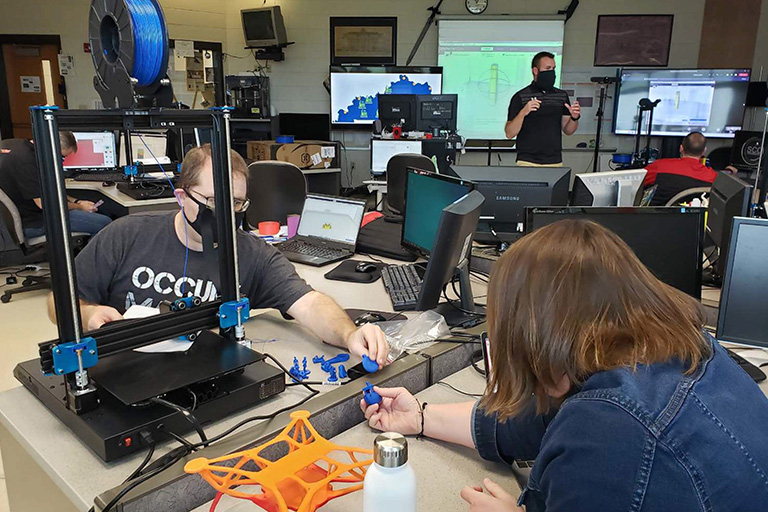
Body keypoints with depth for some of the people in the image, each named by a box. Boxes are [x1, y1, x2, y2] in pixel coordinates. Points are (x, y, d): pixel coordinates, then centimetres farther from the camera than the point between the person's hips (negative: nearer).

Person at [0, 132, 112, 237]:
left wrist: (76, 201, 11)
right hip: (32, 223, -11)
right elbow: (43, 203, -23)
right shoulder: (27, 160, -25)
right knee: (105, 223, -18)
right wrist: (79, 206, -8)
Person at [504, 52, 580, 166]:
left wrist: (574, 118, -6)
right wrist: (523, 113, -22)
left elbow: (567, 130, 15)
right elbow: (509, 134, -7)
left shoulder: (562, 95, 12)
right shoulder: (520, 97, -2)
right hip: (528, 163, -3)